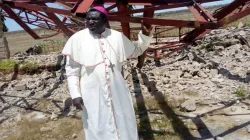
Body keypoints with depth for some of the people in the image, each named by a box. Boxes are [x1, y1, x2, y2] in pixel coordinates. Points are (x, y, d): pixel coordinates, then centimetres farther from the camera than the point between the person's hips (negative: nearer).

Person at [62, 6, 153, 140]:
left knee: (123, 125, 16)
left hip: (116, 91, 3)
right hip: (93, 93, -2)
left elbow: (136, 50, 16)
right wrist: (75, 94, -8)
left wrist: (145, 35, 1)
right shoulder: (77, 39, -5)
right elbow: (72, 70, -2)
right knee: (98, 128, 10)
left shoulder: (117, 36, 1)